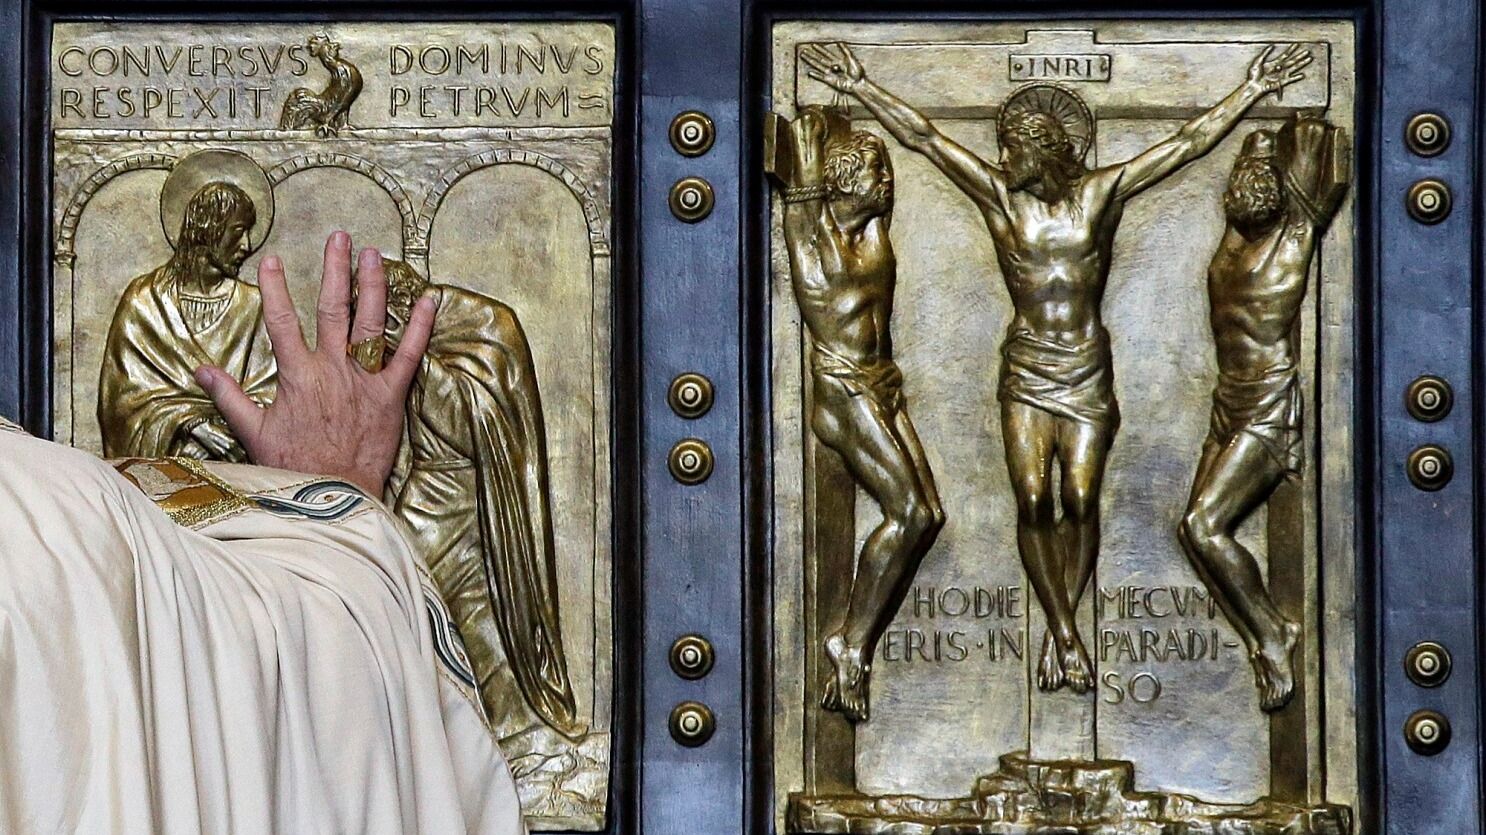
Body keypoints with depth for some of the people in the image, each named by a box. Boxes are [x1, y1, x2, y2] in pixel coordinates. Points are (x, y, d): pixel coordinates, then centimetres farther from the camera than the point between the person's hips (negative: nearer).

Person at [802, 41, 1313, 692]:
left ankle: (1060, 632, 5)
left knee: (1080, 499, -5)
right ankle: (1064, 632, 0)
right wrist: (858, 87, -3)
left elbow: (1191, 142, 3)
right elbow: (922, 137, 0)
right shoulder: (998, 196, 1)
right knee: (1032, 500, -8)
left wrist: (1252, 91, 3)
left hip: (1088, 369, 0)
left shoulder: (1102, 194, 1)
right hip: (1025, 370, 0)